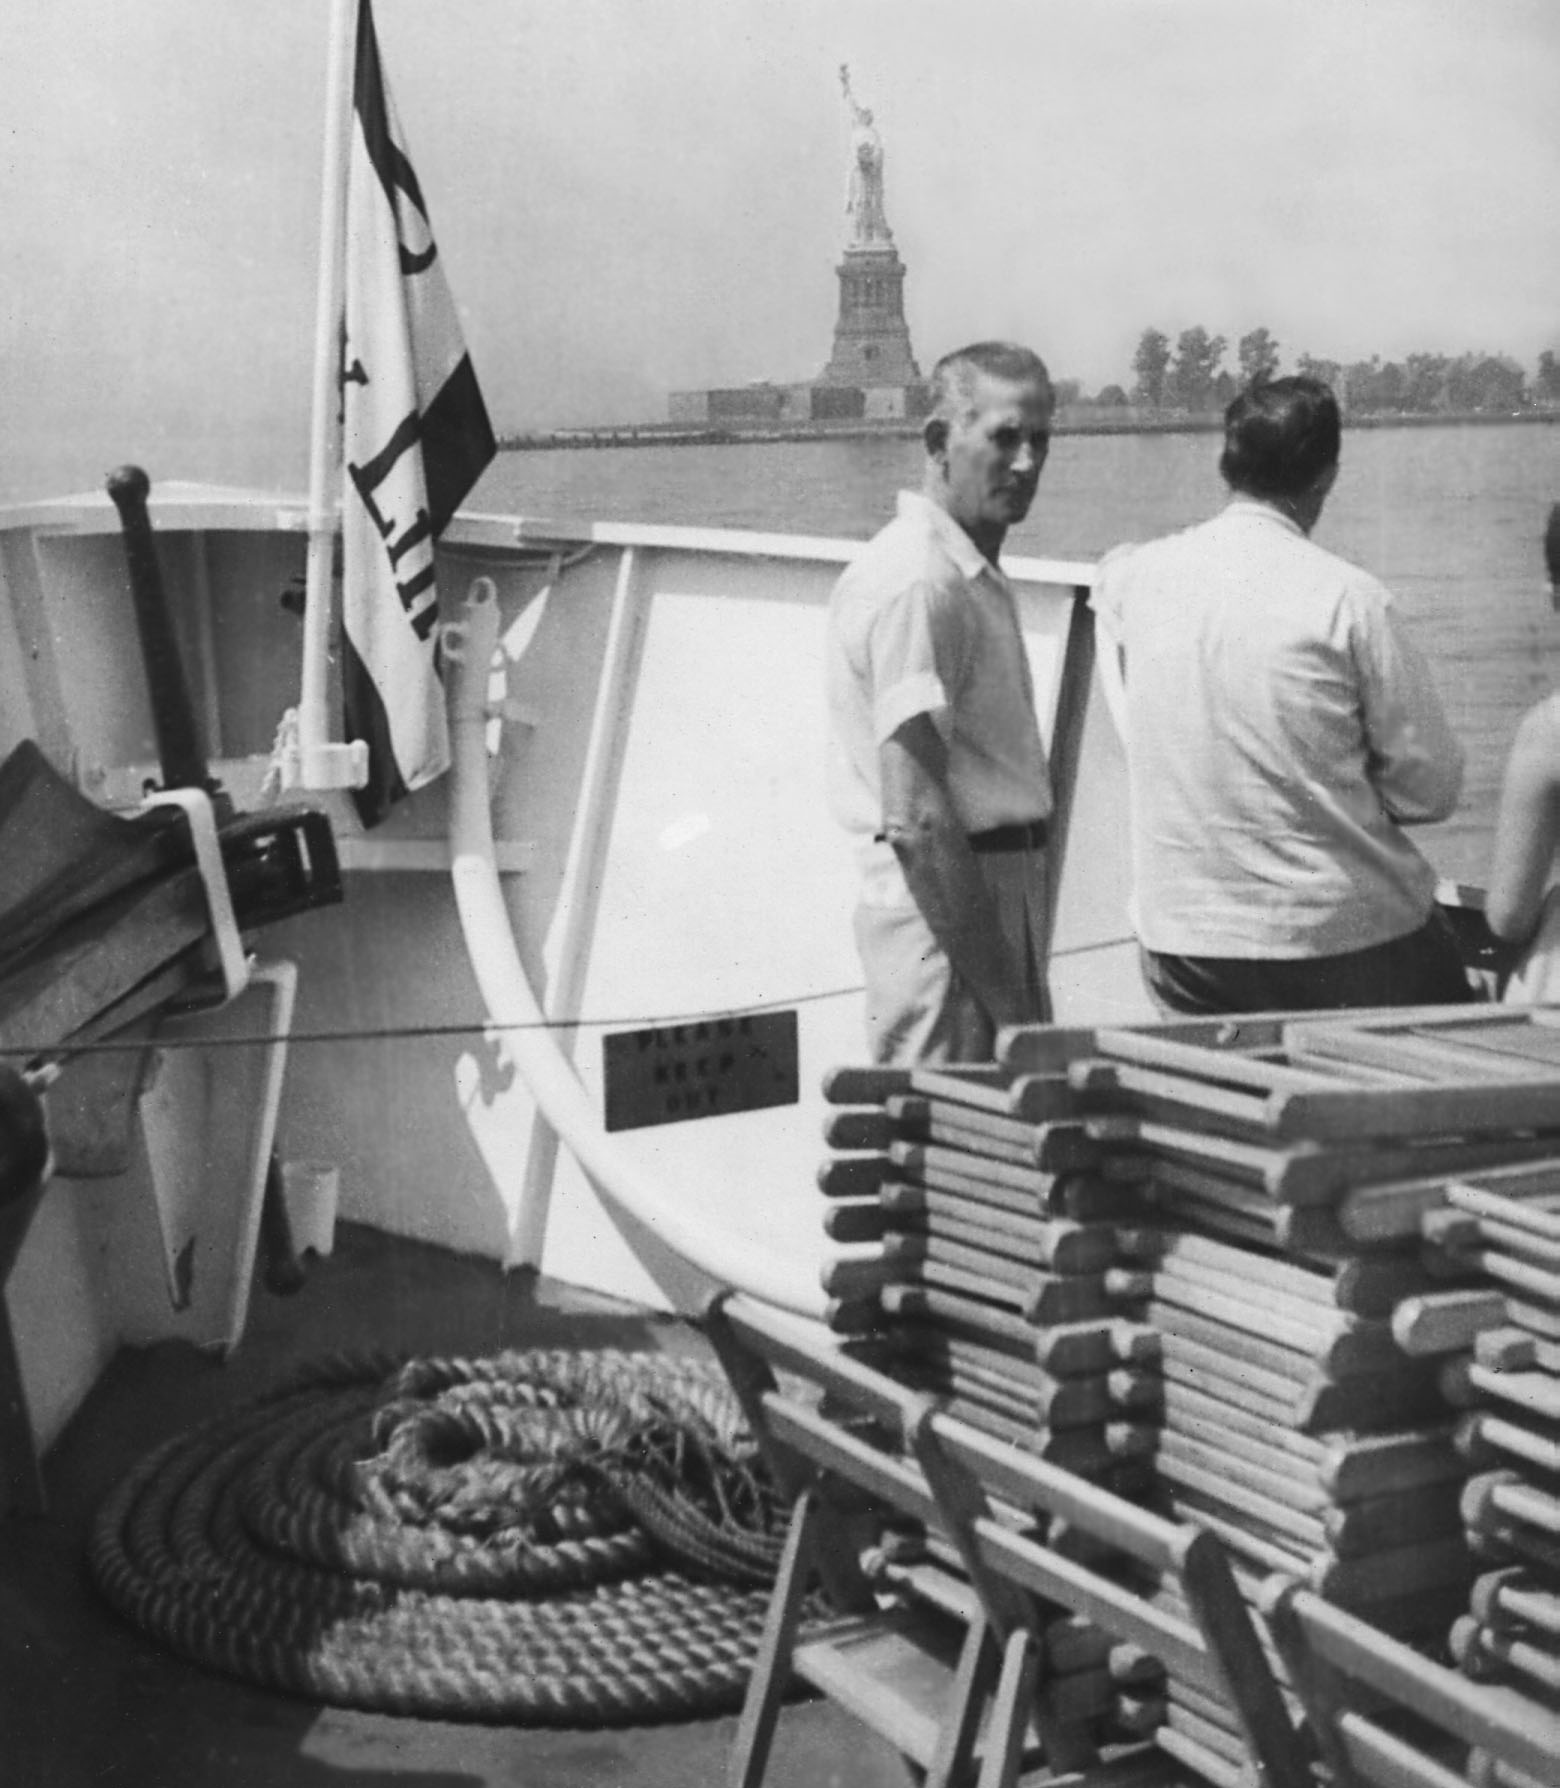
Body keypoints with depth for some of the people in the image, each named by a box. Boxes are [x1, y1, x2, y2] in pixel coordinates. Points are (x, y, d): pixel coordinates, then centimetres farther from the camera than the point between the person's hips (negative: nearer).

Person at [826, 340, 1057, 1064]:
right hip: (944, 909, -10)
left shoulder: (972, 573, 17)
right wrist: (997, 986, -21)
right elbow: (915, 819, -22)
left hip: (994, 892, 10)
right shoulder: (917, 582, -16)